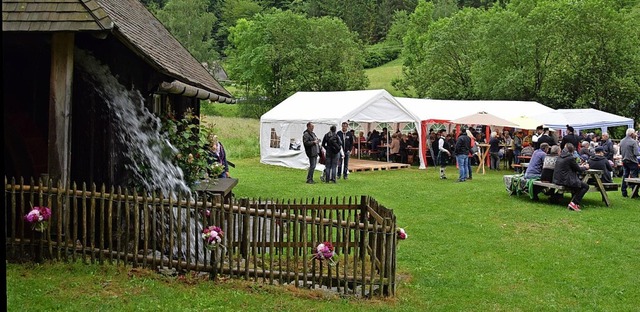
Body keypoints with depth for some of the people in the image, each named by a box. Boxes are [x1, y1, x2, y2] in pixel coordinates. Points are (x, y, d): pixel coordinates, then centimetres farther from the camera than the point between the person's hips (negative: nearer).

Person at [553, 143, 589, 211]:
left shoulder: (560, 157, 10)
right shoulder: (570, 158, -14)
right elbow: (578, 169, -3)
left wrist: (580, 166, 26)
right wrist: (585, 167, 16)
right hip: (565, 180, -9)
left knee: (578, 182, 30)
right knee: (585, 186, 3)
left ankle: (574, 201, 24)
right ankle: (573, 203, -3)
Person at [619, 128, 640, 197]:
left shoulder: (622, 141, 5)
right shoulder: (633, 142, -16)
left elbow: (620, 152, 12)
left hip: (624, 161, 6)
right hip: (632, 161, -6)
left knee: (625, 176, 11)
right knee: (634, 177, 0)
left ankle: (624, 192, 12)